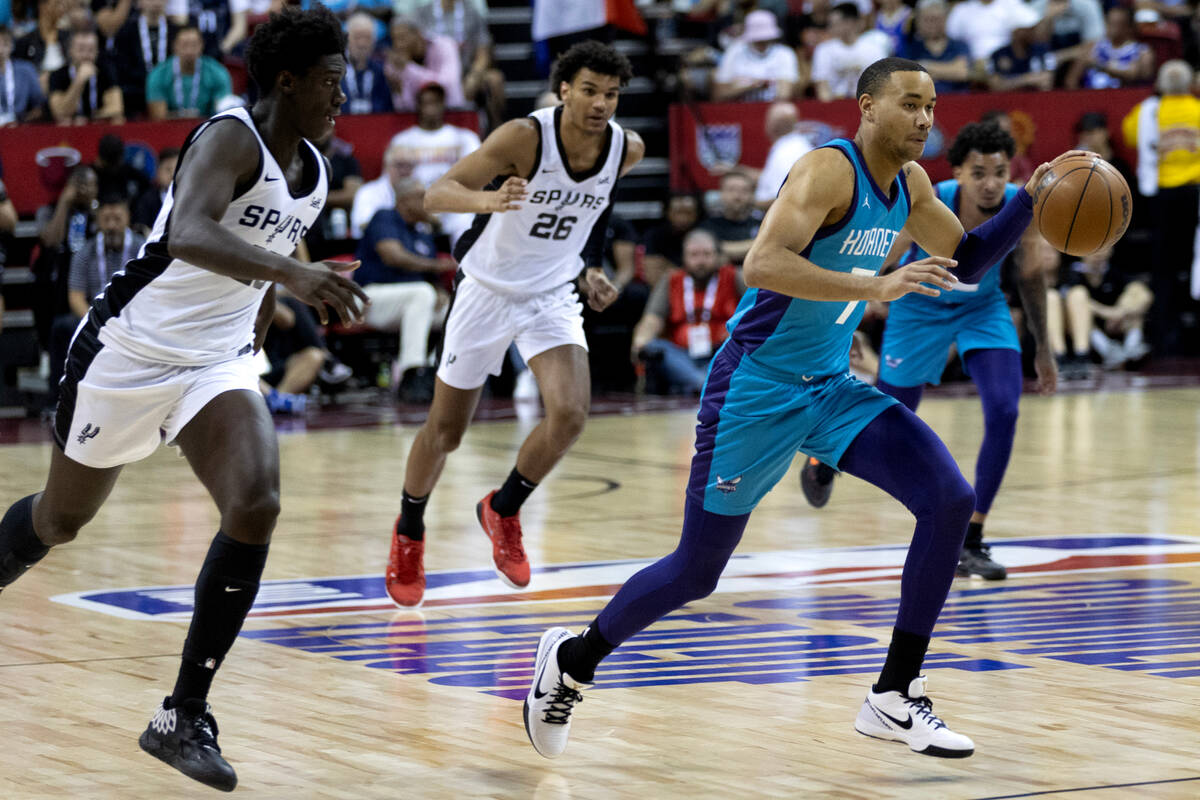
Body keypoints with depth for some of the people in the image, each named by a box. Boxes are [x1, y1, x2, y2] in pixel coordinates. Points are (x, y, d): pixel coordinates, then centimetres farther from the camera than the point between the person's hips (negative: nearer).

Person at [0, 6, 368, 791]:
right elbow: (189, 234, -42)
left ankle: (184, 717, -14)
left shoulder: (313, 173, 3)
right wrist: (290, 270, -55)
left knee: (255, 507, -19)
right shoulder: (230, 139, -22)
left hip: (217, 364, 5)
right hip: (130, 350, -5)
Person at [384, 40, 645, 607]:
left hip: (553, 296, 3)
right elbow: (437, 194, -32)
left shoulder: (628, 150, -12)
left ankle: (502, 511, 7)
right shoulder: (524, 137, -26)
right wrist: (489, 201, -51)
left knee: (570, 414, -19)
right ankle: (409, 533, 35)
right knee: (445, 429, 8)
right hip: (488, 290, -3)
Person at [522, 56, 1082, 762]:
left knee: (951, 501, -10)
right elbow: (763, 264, -34)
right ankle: (571, 660, 28)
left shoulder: (910, 185, 5)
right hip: (757, 389, -8)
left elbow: (964, 261, 20)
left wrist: (1030, 202, 4)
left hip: (832, 387, 8)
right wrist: (875, 287, -39)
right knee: (696, 571, 1)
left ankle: (894, 699, -3)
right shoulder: (829, 171, -20)